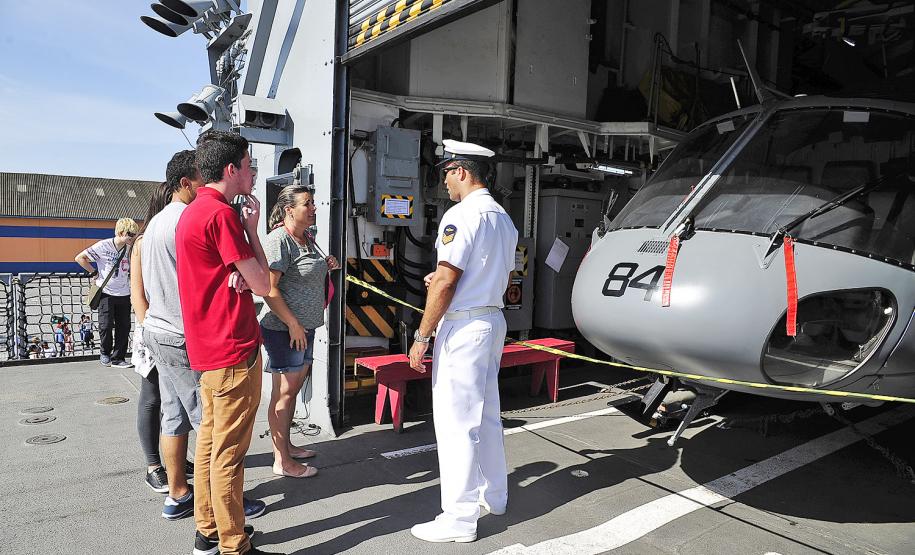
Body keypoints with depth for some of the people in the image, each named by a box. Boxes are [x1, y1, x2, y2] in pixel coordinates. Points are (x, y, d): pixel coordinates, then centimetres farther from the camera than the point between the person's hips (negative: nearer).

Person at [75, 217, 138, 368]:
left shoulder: (130, 249, 1)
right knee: (106, 325, -2)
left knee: (124, 326, 3)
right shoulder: (103, 246, -12)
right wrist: (95, 273, -6)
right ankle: (105, 353, 22)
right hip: (106, 292, -4)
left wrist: (130, 274, 5)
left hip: (124, 294, 4)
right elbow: (80, 258, -6)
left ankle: (118, 358, 12)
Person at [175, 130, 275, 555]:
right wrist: (252, 228, -5)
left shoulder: (193, 211, 15)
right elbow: (263, 285, -14)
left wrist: (240, 274, -8)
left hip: (208, 348, 10)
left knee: (210, 440, 17)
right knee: (229, 452, -1)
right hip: (234, 349, -10)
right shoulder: (220, 213, -17)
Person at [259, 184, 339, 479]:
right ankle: (281, 461, 8)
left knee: (294, 387, 17)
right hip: (283, 329, -9)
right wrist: (293, 324, -21)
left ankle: (286, 445, 31)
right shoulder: (278, 240, -16)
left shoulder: (308, 239, 12)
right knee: (284, 391, -2)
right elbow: (269, 289, -21)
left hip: (304, 327, 9)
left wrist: (325, 266, 8)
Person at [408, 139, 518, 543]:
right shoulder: (503, 218, 12)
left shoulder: (461, 215, -15)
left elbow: (446, 283, -19)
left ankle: (460, 519, 7)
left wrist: (422, 336, -13)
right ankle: (494, 496, 33)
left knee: (456, 422, -2)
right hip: (494, 321, 10)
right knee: (486, 415, 19)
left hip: (463, 326, -9)